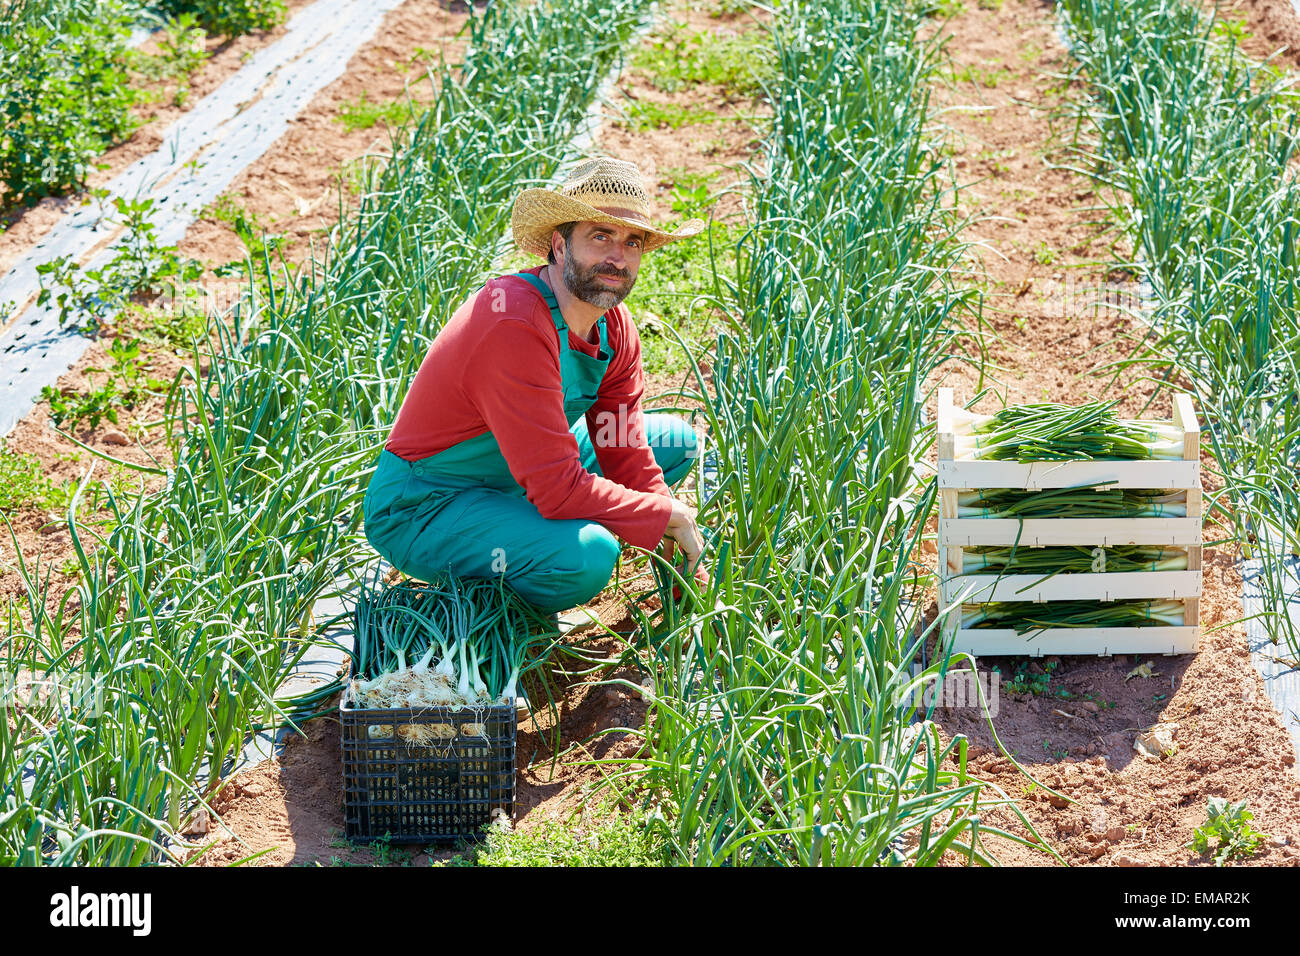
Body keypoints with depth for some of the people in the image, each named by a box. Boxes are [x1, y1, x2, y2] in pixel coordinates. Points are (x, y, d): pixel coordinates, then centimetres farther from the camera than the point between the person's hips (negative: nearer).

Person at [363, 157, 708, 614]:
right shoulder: (515, 326, -31)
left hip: (517, 481, 10)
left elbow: (625, 452, 0)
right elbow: (559, 490, -33)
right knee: (588, 554, -35)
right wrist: (668, 516, -22)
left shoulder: (616, 328, -2)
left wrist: (675, 544, -14)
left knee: (679, 439, 13)